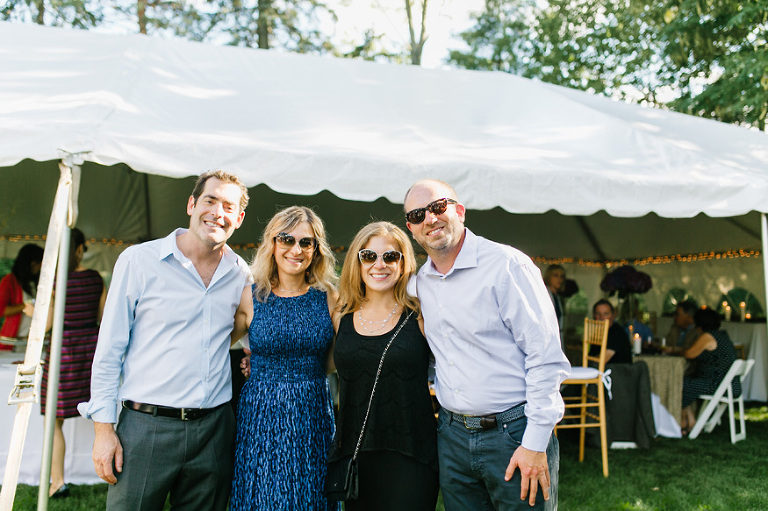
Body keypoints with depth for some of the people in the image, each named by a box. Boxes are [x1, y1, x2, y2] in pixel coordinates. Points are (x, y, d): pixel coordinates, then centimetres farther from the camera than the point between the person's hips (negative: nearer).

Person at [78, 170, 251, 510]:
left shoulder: (241, 274, 5)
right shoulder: (139, 260, -3)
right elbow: (109, 348, -2)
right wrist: (104, 428, -5)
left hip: (214, 429, 3)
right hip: (146, 427, -3)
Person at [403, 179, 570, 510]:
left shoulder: (506, 264, -12)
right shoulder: (421, 282, 8)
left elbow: (546, 357, -14)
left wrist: (535, 443, -16)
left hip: (513, 432, -5)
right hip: (452, 436, 6)